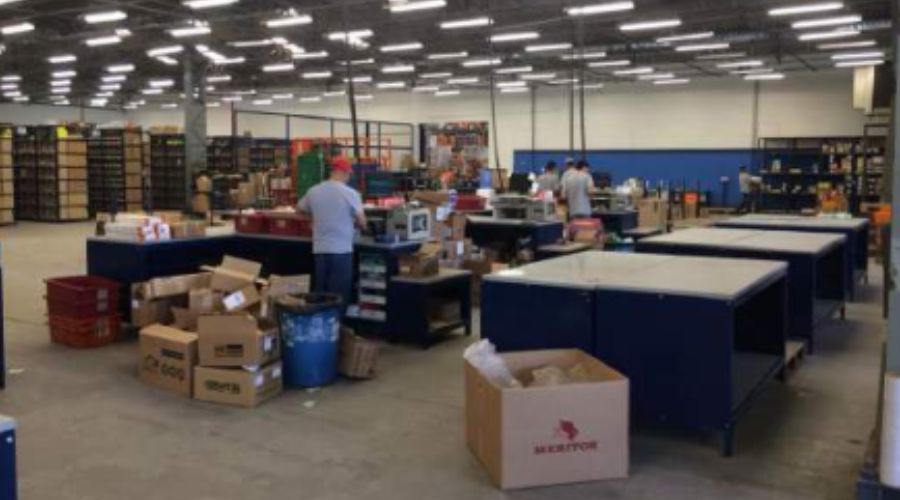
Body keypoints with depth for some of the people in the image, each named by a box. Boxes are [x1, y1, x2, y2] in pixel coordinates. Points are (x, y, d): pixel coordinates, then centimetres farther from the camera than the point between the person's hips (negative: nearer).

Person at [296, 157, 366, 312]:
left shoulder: (313, 191, 3)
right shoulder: (350, 193, -10)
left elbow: (299, 209, 21)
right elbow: (362, 223, -7)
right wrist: (353, 221, 15)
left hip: (319, 249, 5)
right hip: (341, 250, -5)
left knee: (319, 293, 13)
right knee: (339, 295, 2)